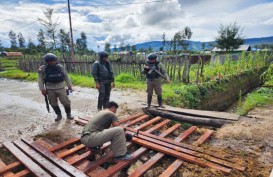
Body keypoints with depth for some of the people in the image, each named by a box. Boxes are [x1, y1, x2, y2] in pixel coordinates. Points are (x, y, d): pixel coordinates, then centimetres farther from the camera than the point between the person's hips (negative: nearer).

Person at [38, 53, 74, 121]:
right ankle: (59, 115, 29)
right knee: (53, 104, 10)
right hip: (50, 89, 0)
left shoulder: (60, 67, 0)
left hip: (60, 88, 0)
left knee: (66, 102, -3)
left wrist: (69, 86, 7)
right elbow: (40, 79, -1)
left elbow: (66, 77, 6)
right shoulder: (42, 69, -4)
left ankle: (68, 114, 18)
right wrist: (42, 89, -7)